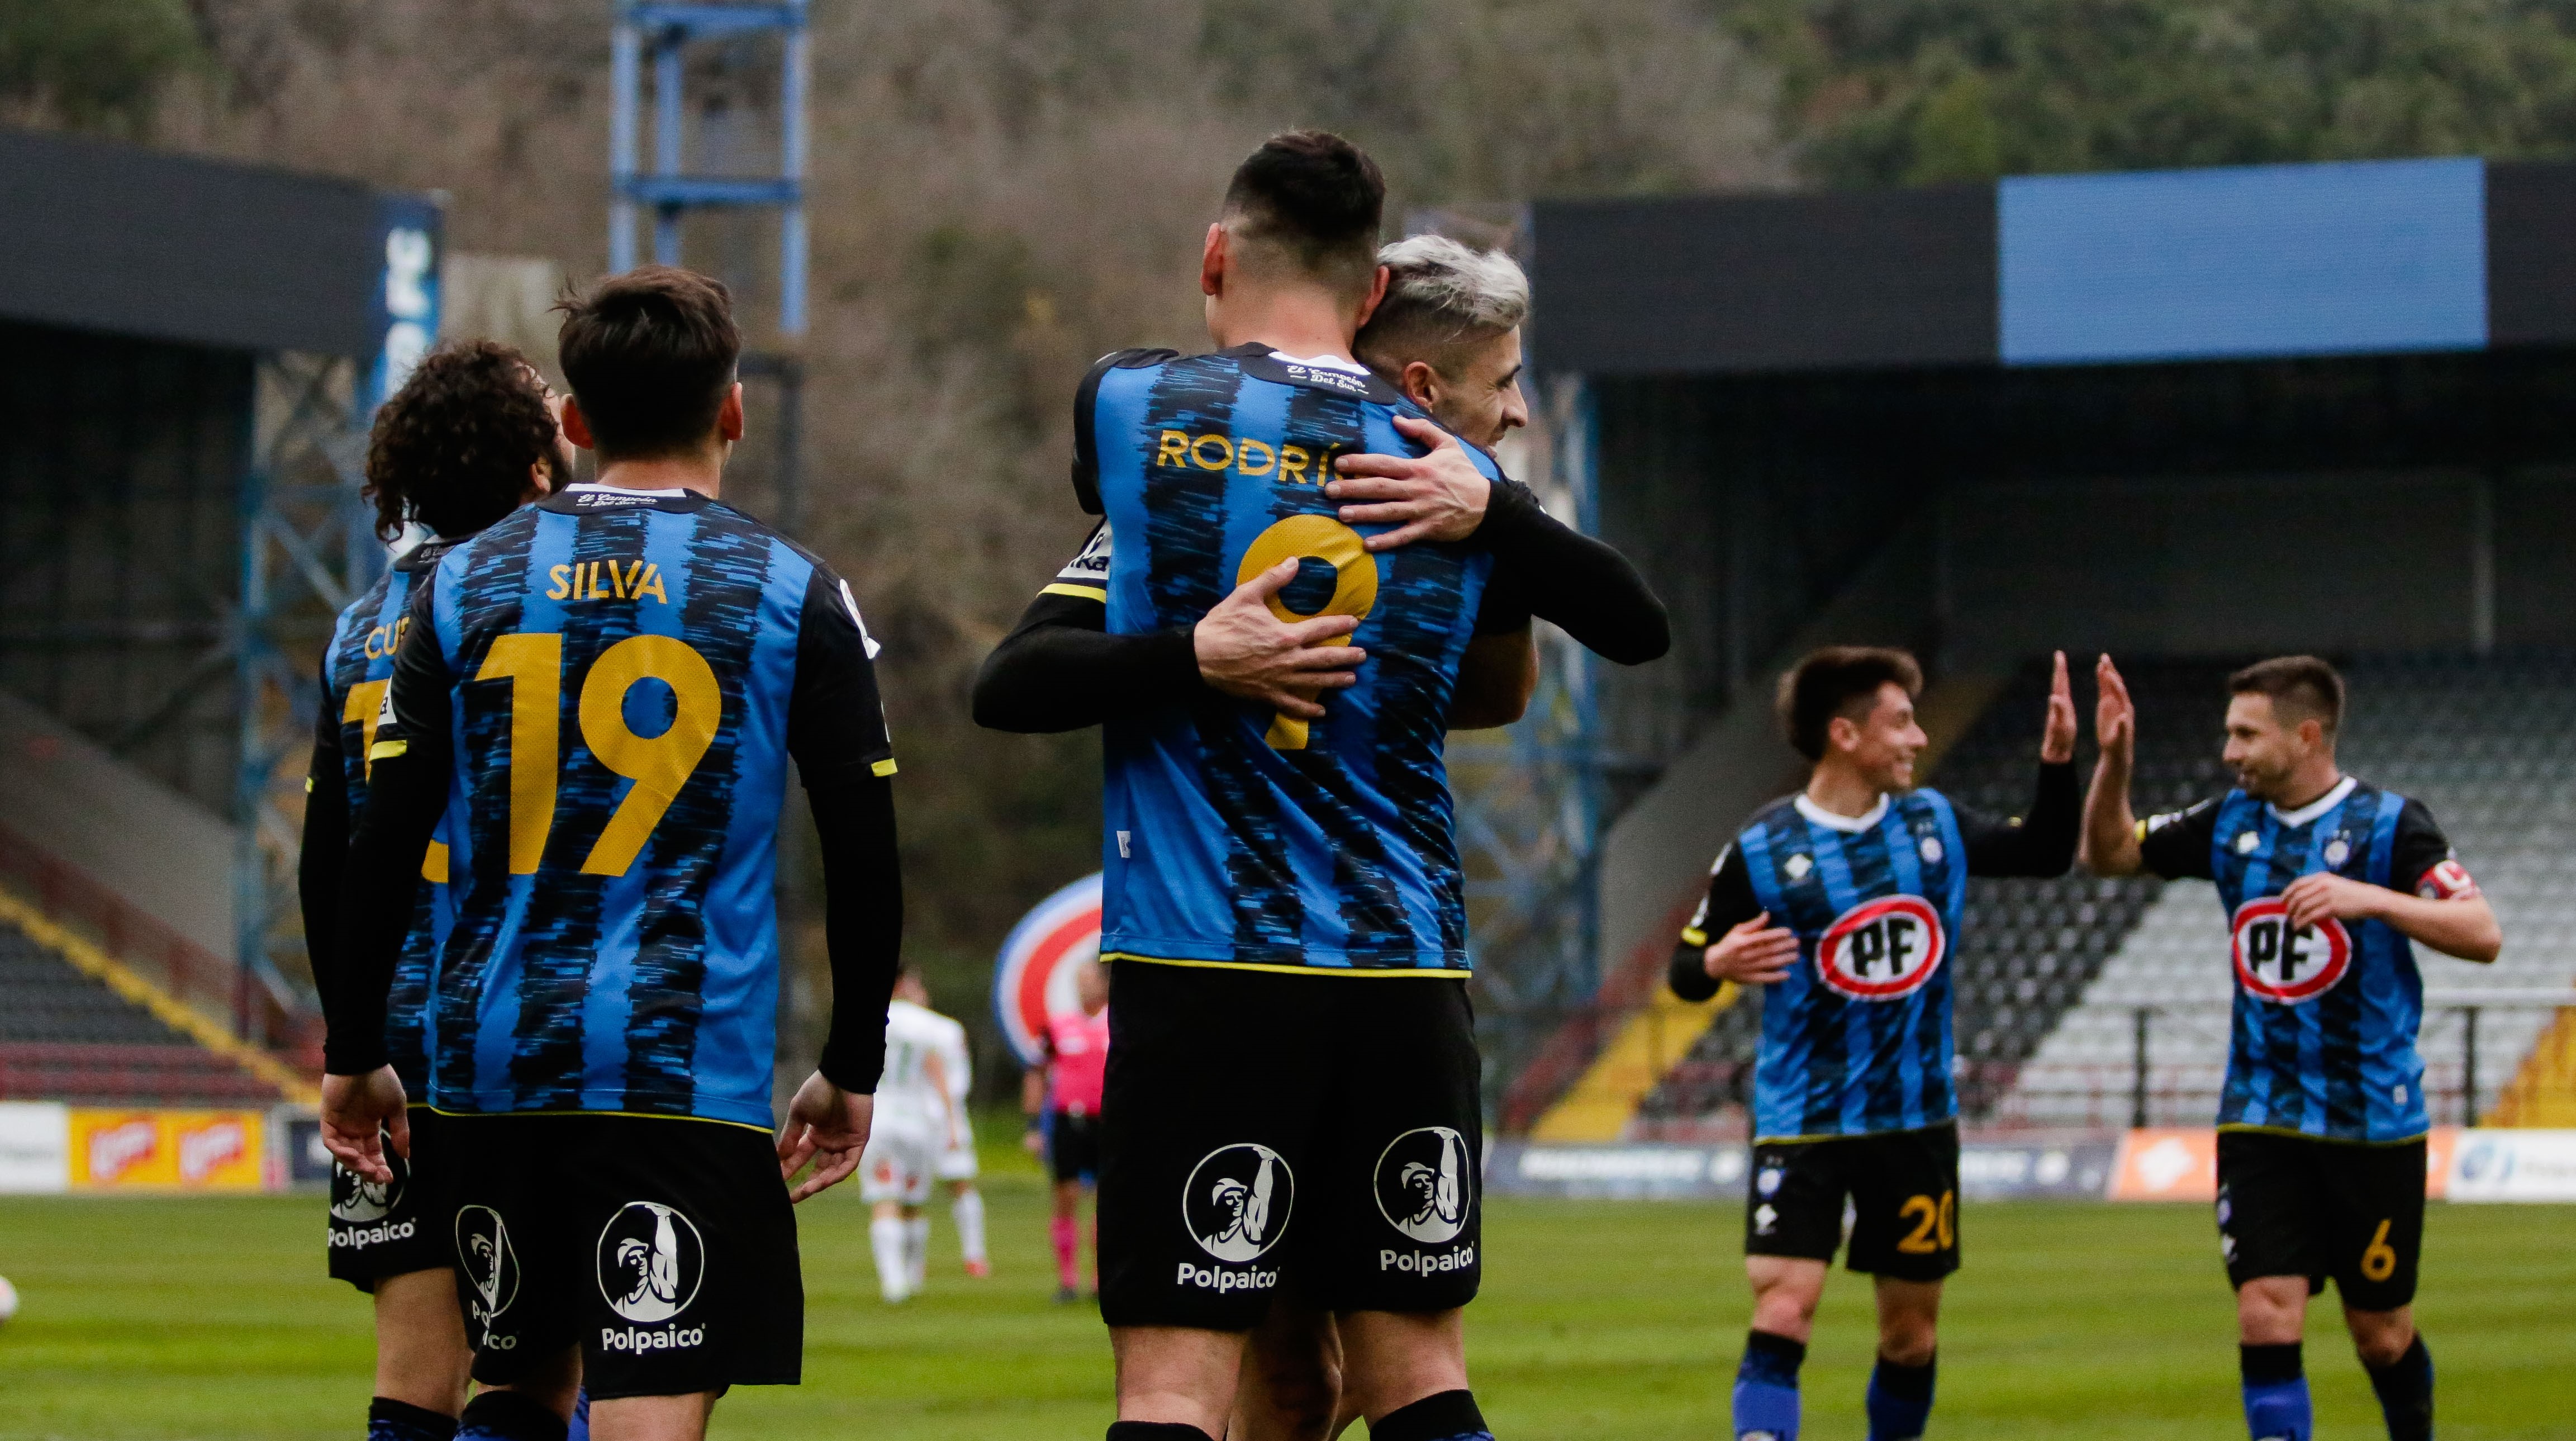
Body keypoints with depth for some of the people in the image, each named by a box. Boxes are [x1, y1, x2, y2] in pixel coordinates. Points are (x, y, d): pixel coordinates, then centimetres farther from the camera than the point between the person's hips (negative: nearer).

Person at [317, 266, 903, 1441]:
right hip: (686, 1068, -4)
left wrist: (354, 1056, 14)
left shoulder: (466, 584, 7)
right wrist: (850, 1072, 11)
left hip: (494, 1061, 4)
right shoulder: (792, 596, 1)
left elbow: (382, 847, 5)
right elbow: (865, 860, 1)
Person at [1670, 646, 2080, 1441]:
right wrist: (1717, 964, -26)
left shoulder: (1934, 824, 4)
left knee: (1911, 1334, 9)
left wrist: (2059, 762, 5)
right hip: (1803, 1124, -4)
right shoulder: (1761, 851, -10)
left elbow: (2045, 852, 18)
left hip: (1917, 1118, 4)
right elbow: (1686, 971, -4)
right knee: (1780, 1315, -17)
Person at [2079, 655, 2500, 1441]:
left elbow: (2482, 934, -17)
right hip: (2261, 1119, 3)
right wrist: (2114, 763, -3)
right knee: (2265, 1319, -11)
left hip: (2373, 1119, -3)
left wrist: (2369, 899, -30)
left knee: (2381, 1336, 8)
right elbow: (2107, 852, 14)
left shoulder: (2388, 824, -9)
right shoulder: (2232, 823, 5)